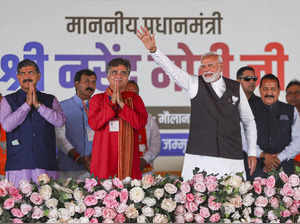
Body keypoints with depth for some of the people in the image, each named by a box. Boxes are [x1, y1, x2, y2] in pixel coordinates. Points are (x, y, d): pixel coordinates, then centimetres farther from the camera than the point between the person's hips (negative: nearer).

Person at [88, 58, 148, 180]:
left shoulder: (134, 99, 11)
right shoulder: (97, 99, 10)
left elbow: (140, 123, -4)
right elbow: (93, 124, -5)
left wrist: (121, 103, -8)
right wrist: (112, 102, -8)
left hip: (127, 155, 1)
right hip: (104, 155, 0)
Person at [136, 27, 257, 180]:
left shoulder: (236, 88, 12)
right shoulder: (195, 84, 8)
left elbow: (249, 121, 19)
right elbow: (171, 69, -5)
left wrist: (252, 152, 14)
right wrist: (153, 49, -21)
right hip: (199, 158, -1)